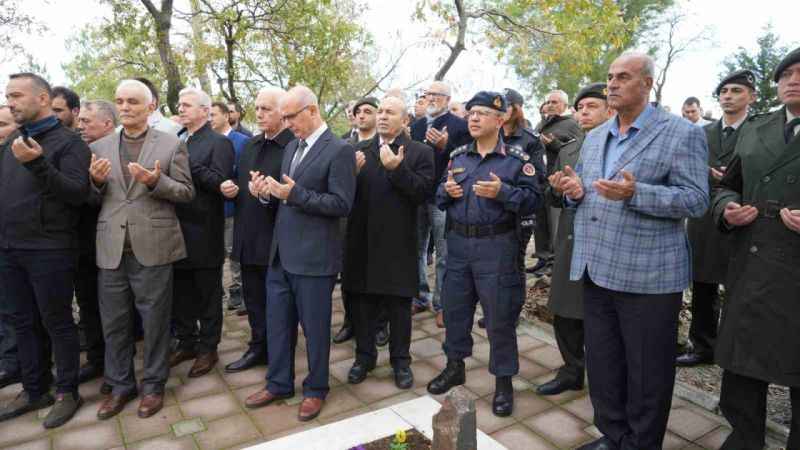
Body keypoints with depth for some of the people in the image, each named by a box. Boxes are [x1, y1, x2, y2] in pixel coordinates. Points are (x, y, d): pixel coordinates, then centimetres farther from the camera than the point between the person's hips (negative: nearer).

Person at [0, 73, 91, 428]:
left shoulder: (68, 141, -9)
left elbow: (78, 193, -19)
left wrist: (37, 164, -28)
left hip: (49, 250, -7)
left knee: (57, 323, 4)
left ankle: (67, 392, 18)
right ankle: (34, 390, 29)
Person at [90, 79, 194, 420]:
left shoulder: (172, 144, 1)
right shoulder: (99, 147, 11)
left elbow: (186, 193, -2)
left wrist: (155, 181, -20)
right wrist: (96, 181, -11)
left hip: (152, 246, -3)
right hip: (111, 248, 4)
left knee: (154, 321, 7)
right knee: (113, 323, 12)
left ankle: (153, 385, 24)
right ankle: (120, 385, 29)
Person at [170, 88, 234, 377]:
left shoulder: (219, 142, -7)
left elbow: (219, 182, -18)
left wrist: (188, 164, -22)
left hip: (204, 234, -7)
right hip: (179, 231, 7)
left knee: (208, 295, 6)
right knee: (180, 293, 15)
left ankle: (208, 349, 20)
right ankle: (186, 342, 31)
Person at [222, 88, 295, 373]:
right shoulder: (250, 145, 14)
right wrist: (231, 189, 0)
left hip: (277, 240, -7)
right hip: (248, 237, 8)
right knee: (253, 297, 18)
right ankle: (258, 348, 35)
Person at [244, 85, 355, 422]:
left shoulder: (339, 150, -12)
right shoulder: (291, 147, 13)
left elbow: (342, 204, -18)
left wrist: (295, 194, -24)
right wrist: (269, 193, -3)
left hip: (314, 257, -7)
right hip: (281, 254, 8)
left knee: (314, 327, 8)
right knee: (277, 323, 17)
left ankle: (315, 390, 27)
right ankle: (279, 383, 35)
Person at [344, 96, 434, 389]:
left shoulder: (420, 153, -2)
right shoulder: (360, 150, 9)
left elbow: (423, 193, -14)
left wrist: (397, 169, -24)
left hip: (398, 243, -3)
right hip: (362, 240, 4)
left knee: (399, 304, 10)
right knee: (361, 301, 13)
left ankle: (401, 360, 27)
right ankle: (365, 355, 31)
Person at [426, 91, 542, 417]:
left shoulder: (517, 158, -5)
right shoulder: (457, 156, 10)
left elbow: (533, 199, -10)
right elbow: (439, 198, 15)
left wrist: (503, 192, -24)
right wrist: (446, 191, -7)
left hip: (497, 247, -5)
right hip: (458, 244, 5)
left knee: (499, 317, 3)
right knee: (454, 309, 14)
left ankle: (503, 381, 21)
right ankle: (455, 367, 34)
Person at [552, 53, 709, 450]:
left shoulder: (681, 134, -6)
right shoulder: (594, 137, 14)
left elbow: (697, 200, -13)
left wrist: (635, 193, -27)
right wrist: (575, 191, -4)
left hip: (647, 275, -6)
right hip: (596, 270, 6)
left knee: (646, 374, 8)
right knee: (601, 367, 17)